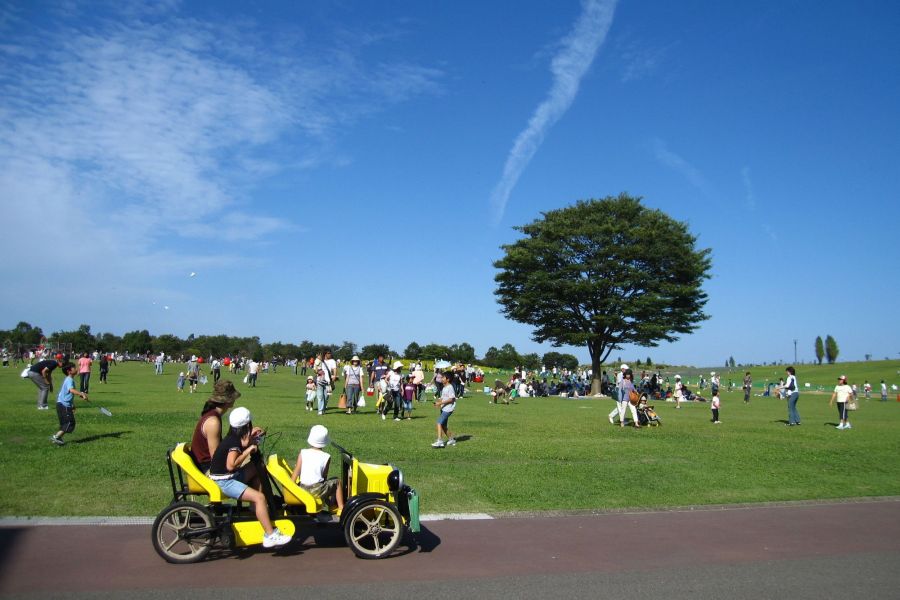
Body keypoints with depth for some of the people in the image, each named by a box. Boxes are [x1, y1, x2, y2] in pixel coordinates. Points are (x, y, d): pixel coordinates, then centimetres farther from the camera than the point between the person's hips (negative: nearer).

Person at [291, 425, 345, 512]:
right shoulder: (326, 457, -3)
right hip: (317, 490, -4)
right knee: (336, 482, 20)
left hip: (302, 489, 4)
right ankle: (341, 508, 23)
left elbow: (296, 473, 0)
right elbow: (325, 476, 4)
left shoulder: (302, 453, 0)